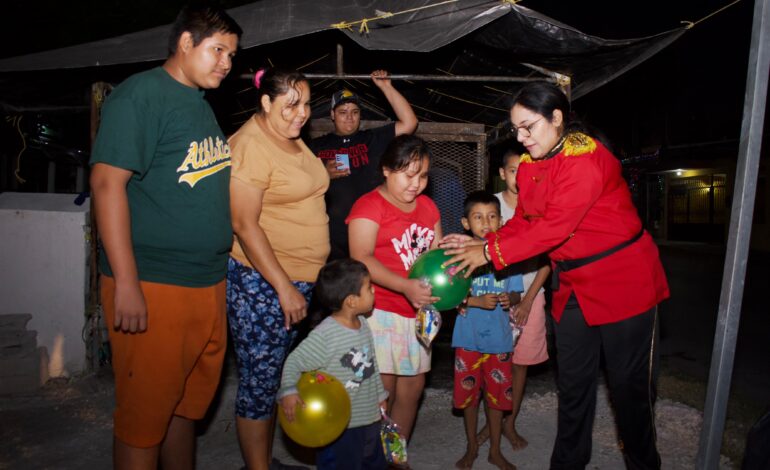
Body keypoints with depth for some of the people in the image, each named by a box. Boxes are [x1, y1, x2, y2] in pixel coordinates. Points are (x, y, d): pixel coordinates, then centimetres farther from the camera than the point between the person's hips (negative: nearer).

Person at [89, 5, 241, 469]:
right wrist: (126, 283, -20)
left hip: (209, 283, 8)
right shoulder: (141, 92, -8)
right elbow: (108, 182, -15)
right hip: (153, 286, -8)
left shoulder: (202, 106, 17)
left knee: (188, 404, 18)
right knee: (145, 416, 6)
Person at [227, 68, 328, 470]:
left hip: (297, 280, 9)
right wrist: (284, 287, -21)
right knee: (259, 380, 2)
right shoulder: (250, 146, -15)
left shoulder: (293, 139, 13)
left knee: (274, 377, 17)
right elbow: (244, 224, -20)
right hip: (261, 282, -9)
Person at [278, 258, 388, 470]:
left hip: (371, 417, 8)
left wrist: (380, 395, 19)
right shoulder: (324, 335, -25)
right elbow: (294, 362, -19)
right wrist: (288, 391, -33)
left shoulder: (363, 325, 0)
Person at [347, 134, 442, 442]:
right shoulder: (369, 205, -8)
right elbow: (361, 259, -19)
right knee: (382, 391, -4)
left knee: (412, 387, 13)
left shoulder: (427, 206, 13)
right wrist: (405, 286, -30)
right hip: (380, 309, -6)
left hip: (418, 310, 7)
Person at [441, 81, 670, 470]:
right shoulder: (529, 165, 3)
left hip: (624, 281, -7)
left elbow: (555, 226, -28)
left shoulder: (587, 158, -22)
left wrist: (491, 253, -24)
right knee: (572, 383, 15)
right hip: (573, 285, 7)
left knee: (630, 384, 8)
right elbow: (523, 221, 3)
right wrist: (480, 244, -11)